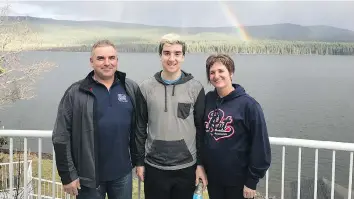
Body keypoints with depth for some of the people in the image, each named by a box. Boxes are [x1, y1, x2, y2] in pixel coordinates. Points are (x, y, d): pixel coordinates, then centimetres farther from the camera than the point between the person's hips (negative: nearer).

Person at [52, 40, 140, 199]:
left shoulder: (131, 89, 1)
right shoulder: (75, 93, -8)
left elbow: (138, 128, 6)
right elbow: (61, 137, -7)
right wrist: (68, 175, -8)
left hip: (123, 173, 3)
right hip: (89, 176, -2)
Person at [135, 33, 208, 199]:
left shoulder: (195, 88, -3)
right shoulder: (146, 88, -2)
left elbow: (201, 129, 0)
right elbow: (140, 127, 4)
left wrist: (201, 163, -1)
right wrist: (139, 161, 4)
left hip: (187, 167, 0)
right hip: (154, 167, 1)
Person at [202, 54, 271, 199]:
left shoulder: (247, 104, -14)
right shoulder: (208, 100, 0)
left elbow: (260, 145, -13)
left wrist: (252, 181, -12)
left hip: (238, 179, -4)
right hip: (212, 177, 4)